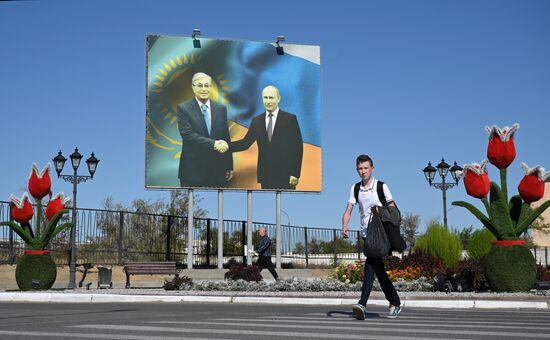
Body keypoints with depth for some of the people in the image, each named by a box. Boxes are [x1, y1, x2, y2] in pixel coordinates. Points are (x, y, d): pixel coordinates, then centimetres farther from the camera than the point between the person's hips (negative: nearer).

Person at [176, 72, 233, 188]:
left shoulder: (221, 109, 9)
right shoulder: (183, 108, -3)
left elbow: (226, 139, 11)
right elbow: (187, 135, -15)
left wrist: (229, 166, 10)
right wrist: (213, 144, -23)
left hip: (217, 170, 3)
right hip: (193, 169, -3)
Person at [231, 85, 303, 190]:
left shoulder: (290, 119, -3)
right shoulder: (257, 120, 9)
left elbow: (298, 147, -4)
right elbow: (246, 142, 7)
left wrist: (295, 173, -10)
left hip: (285, 174, -4)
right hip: (265, 175, 4)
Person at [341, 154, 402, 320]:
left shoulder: (381, 187, -1)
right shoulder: (355, 188, 9)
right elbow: (348, 211, 5)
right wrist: (344, 226, -14)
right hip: (366, 233, 5)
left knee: (370, 264, -20)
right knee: (378, 268, 7)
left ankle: (363, 303, -26)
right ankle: (395, 303, 21)